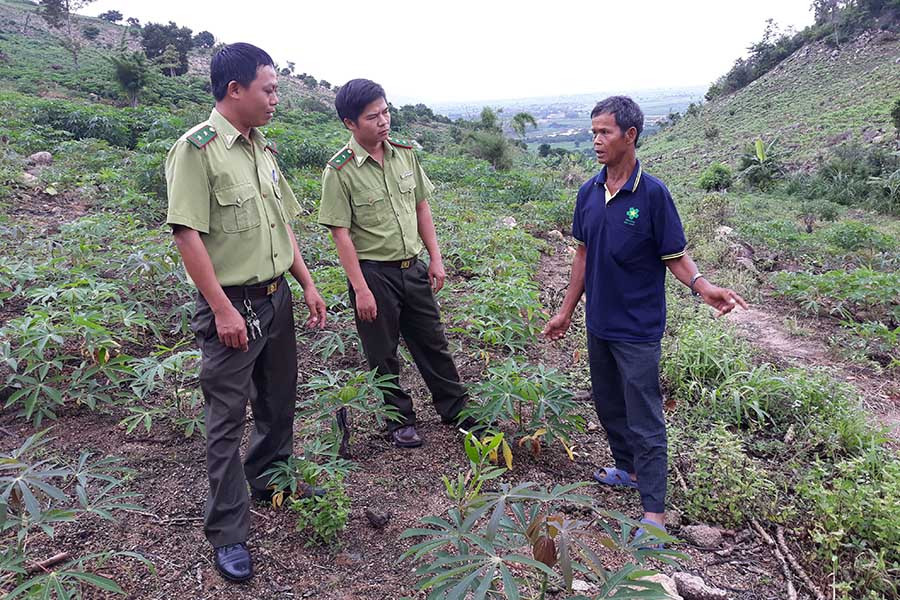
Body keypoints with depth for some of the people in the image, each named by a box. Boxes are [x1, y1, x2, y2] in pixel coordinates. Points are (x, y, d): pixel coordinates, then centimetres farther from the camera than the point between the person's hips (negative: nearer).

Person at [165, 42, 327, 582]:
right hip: (232, 305, -7)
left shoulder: (264, 150, 11)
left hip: (277, 297, 8)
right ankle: (229, 534, 16)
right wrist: (223, 309, -19)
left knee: (279, 400, 19)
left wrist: (308, 285, 13)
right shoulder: (197, 148, -13)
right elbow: (187, 233, -17)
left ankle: (270, 481, 42)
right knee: (228, 418, 2)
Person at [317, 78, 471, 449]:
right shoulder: (340, 171, -13)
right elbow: (341, 234, -14)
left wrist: (435, 259, 7)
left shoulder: (405, 153, 3)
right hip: (373, 272, -5)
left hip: (413, 268, 5)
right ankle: (400, 421, 28)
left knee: (432, 342, 16)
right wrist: (360, 289, -16)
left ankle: (456, 410, 33)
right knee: (382, 354, 10)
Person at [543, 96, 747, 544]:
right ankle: (627, 469, 42)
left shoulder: (652, 193, -14)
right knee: (608, 404, 20)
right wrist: (566, 311, 15)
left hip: (638, 328, -6)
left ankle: (654, 510, 11)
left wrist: (702, 286, -30)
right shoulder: (589, 193, 2)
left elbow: (675, 255, -9)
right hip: (598, 322, 6)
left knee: (644, 419, 0)